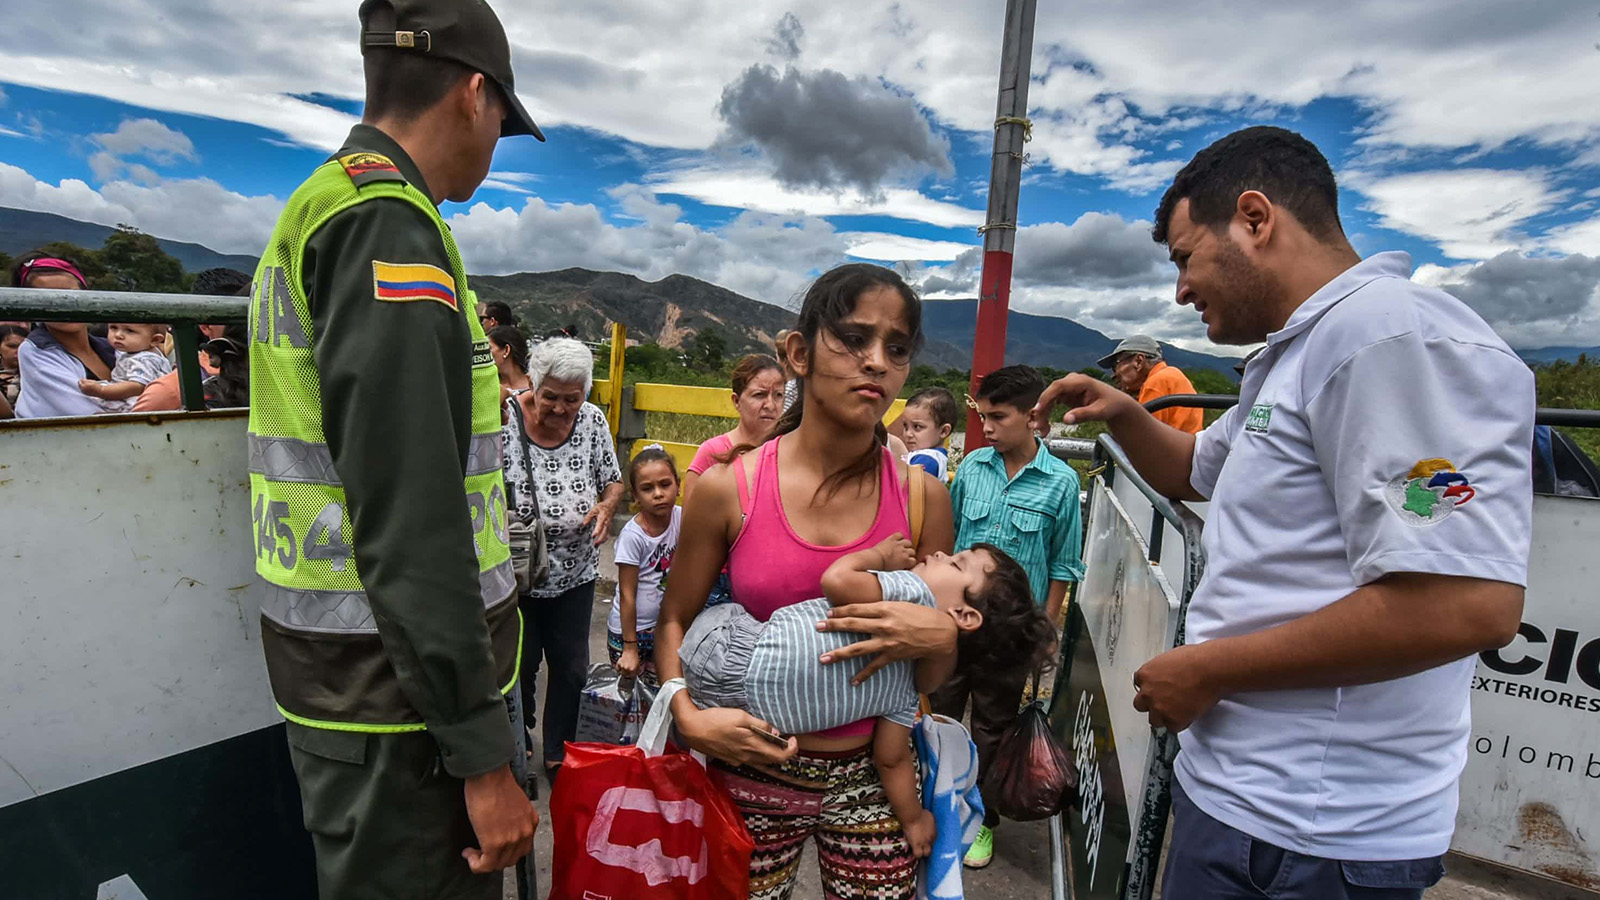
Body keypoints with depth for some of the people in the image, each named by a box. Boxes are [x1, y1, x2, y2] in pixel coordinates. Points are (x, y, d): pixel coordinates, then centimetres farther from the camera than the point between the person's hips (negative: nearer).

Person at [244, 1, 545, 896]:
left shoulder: (314, 214, 15)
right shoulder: (392, 226, -18)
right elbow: (408, 514, -25)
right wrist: (483, 753, -21)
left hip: (342, 667, 10)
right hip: (402, 687, -10)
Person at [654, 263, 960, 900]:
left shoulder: (923, 497, -9)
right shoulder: (727, 489, -13)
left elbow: (930, 679, 1)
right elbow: (674, 620, 1)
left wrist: (943, 637, -21)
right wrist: (690, 717, -14)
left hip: (871, 777, 1)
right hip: (752, 772, 0)